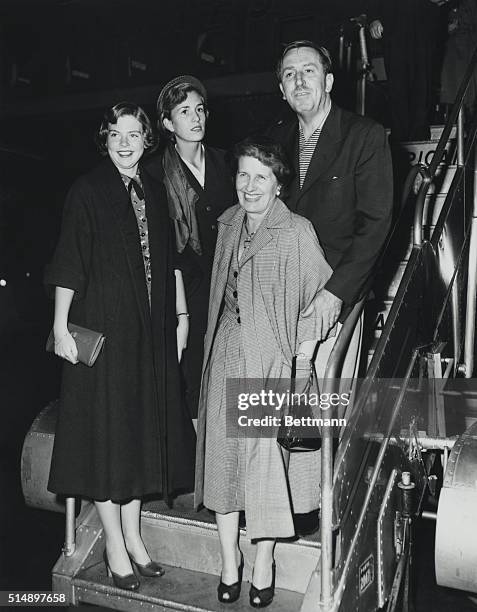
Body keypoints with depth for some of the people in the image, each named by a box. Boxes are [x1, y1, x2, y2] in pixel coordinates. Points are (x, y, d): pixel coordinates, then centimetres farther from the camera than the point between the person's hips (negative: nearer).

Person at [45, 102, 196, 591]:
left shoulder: (154, 191, 10)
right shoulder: (87, 191, -6)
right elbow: (68, 265, -9)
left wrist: (180, 314, 11)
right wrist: (61, 327, -14)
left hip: (151, 330, 6)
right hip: (101, 327, -5)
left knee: (142, 428, 12)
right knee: (105, 430, 2)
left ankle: (133, 535, 27)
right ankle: (115, 544, 18)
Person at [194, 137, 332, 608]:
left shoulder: (296, 232, -9)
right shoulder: (228, 225, 9)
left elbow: (318, 297, -8)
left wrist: (303, 356, -13)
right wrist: (213, 345, 12)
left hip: (272, 357, -5)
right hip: (226, 354, 5)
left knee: (267, 458, 4)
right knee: (222, 453, 9)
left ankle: (263, 562, 26)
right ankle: (229, 559, 28)